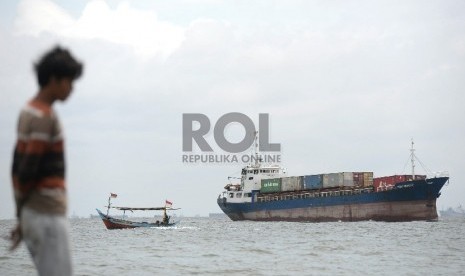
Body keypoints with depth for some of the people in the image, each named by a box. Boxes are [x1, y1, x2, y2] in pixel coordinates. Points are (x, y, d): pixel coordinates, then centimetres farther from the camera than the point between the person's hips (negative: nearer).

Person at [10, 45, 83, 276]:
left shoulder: (29, 111, 12)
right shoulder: (45, 117, -17)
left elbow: (19, 166, 14)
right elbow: (27, 171, -19)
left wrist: (21, 215, 14)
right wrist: (22, 214, -4)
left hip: (35, 212, 9)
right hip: (48, 214, -9)